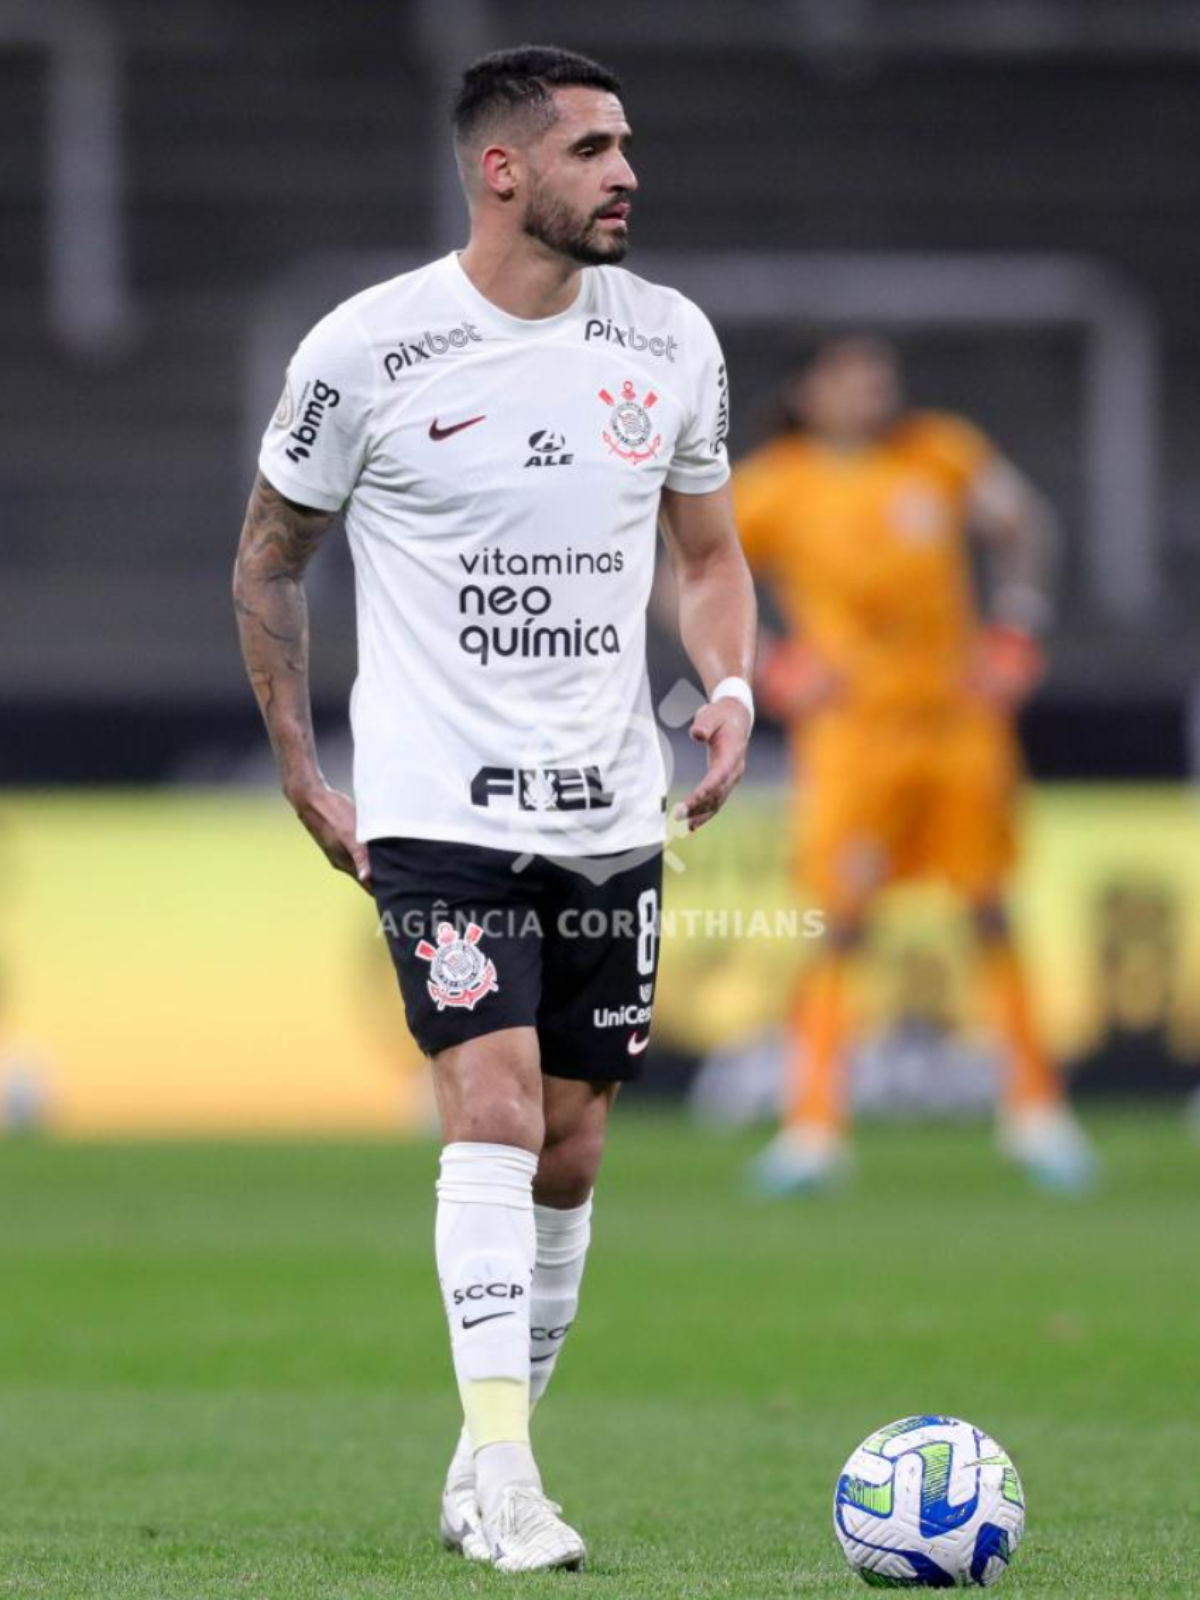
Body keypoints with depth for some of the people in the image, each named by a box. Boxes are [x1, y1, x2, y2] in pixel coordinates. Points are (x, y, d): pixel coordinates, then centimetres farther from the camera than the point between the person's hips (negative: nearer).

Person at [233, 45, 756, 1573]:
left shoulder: (670, 341, 4)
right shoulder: (367, 352, -8)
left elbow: (707, 549, 17)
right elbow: (268, 558, 5)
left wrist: (731, 686, -3)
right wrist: (302, 775, 3)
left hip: (611, 815, 5)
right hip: (438, 808, -5)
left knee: (568, 1152, 8)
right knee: (496, 1107, -19)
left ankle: (484, 1463, 22)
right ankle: (503, 1476, -19)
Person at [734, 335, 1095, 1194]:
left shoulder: (942, 453, 1)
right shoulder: (776, 487, -6)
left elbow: (1021, 518, 17)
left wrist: (1017, 623, 6)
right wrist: (767, 668, -8)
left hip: (959, 715, 3)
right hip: (853, 729, -3)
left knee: (991, 913, 8)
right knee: (843, 921, -10)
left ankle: (1035, 1107, 19)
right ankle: (816, 1124, -5)